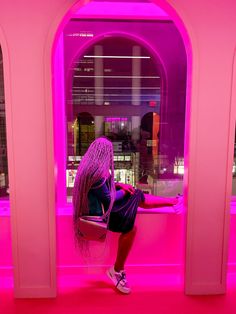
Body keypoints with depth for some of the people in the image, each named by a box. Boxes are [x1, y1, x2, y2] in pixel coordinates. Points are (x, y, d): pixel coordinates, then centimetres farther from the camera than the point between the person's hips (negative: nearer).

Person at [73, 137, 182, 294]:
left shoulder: (90, 166, 1)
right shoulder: (97, 172, -28)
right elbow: (109, 199, -21)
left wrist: (119, 185, 4)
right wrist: (124, 191, -5)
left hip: (98, 204, 10)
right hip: (99, 212, -10)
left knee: (138, 197, 10)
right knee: (131, 228, -23)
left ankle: (172, 201, 25)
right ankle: (117, 270, -5)